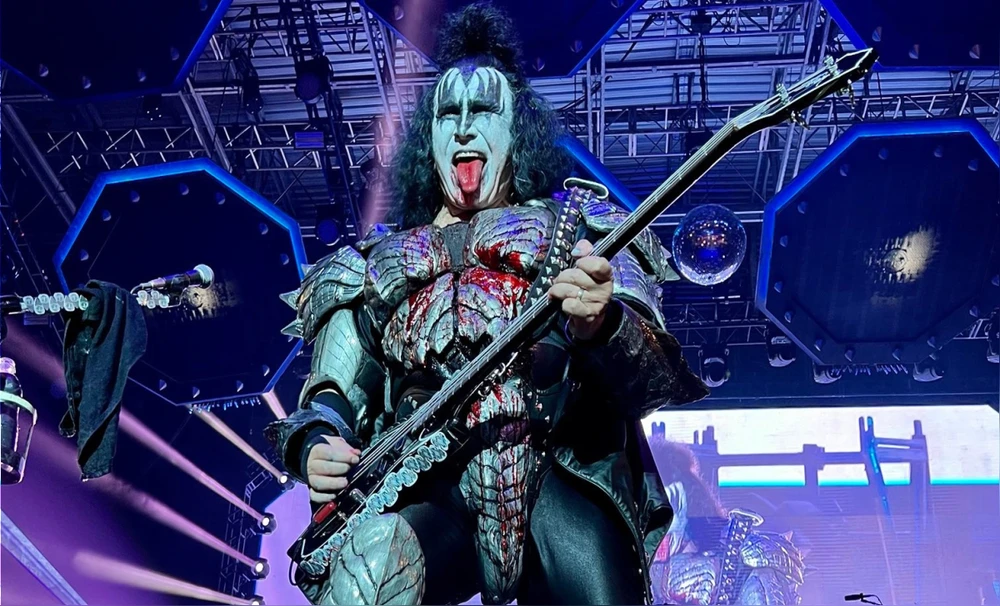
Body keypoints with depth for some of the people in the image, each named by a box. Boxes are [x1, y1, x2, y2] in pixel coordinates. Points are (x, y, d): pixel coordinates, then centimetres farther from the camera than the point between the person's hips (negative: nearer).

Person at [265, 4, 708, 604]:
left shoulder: (579, 234, 12)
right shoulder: (375, 268, 19)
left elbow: (658, 380, -1)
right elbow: (329, 404, 16)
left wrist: (601, 326, -24)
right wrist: (315, 446, -8)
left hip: (566, 478, 2)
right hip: (428, 492, -1)